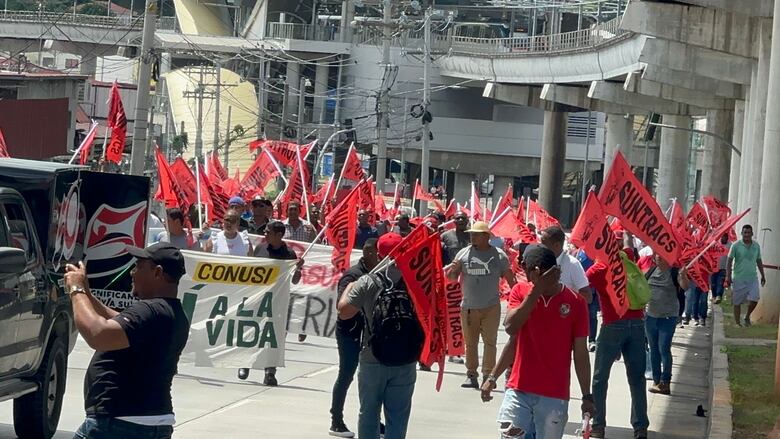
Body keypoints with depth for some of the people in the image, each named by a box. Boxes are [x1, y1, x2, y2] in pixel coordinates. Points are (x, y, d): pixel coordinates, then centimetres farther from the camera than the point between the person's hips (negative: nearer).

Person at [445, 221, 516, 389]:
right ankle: (471, 375, 10)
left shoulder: (499, 255, 2)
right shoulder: (464, 254, 5)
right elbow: (452, 277, 9)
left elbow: (510, 278, 6)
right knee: (470, 343, 5)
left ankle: (488, 375, 0)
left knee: (490, 342, -3)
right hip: (468, 307, 2)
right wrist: (453, 270, -14)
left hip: (491, 307, -2)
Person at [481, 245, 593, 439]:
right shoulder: (520, 292, 5)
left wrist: (587, 397, 3)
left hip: (554, 396, -1)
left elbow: (580, 353, 3)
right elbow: (511, 327, -12)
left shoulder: (575, 302, -1)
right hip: (518, 391, 1)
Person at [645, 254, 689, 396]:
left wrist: (683, 277, -44)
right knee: (653, 349, 11)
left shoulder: (674, 272, -8)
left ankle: (665, 382, -3)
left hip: (668, 317, -5)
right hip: (650, 315, 5)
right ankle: (656, 380, 19)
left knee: (664, 349, -8)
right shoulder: (651, 271, 6)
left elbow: (685, 287, -24)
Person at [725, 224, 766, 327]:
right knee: (737, 302, 3)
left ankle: (747, 317, 13)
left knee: (754, 299, -11)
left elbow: (759, 261, 17)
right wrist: (728, 277, -11)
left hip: (752, 278, 2)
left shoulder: (756, 246, 7)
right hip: (738, 279, -2)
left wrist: (763, 276, 18)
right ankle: (737, 322, 14)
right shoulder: (736, 245, -4)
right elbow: (729, 261, -4)